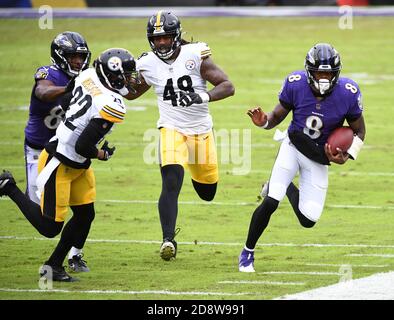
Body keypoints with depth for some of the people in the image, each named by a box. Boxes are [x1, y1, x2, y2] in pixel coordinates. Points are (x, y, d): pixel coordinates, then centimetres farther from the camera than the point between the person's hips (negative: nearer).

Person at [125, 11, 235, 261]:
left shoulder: (195, 55, -13)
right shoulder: (148, 65, -4)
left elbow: (228, 87, -16)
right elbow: (130, 93, 17)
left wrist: (202, 96, -32)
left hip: (201, 130, 0)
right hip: (172, 129, 0)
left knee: (207, 192, 15)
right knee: (171, 184, -22)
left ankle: (198, 172, 51)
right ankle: (168, 239, -22)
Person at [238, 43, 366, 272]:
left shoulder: (348, 94, -21)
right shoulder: (296, 84, -20)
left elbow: (359, 130, -4)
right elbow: (278, 115, -5)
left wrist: (347, 156, -20)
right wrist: (264, 122, -28)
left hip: (319, 157, 1)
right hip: (293, 147, -1)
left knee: (309, 219, 2)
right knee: (271, 202, -17)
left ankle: (287, 188, 35)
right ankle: (248, 252, 5)